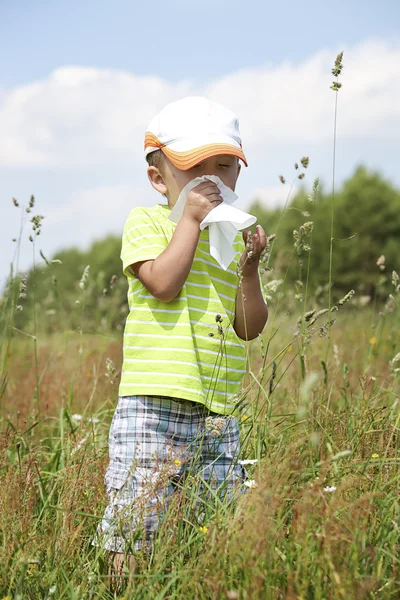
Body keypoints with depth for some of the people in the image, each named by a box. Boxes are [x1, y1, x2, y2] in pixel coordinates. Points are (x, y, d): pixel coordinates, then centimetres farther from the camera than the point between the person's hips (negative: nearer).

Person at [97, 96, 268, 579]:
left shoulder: (234, 236, 15)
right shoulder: (146, 222, 2)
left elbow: (250, 327, 9)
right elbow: (163, 283, -18)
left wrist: (248, 269, -7)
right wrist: (191, 218, -10)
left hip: (218, 416, 5)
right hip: (152, 407, -5)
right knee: (135, 537, -5)